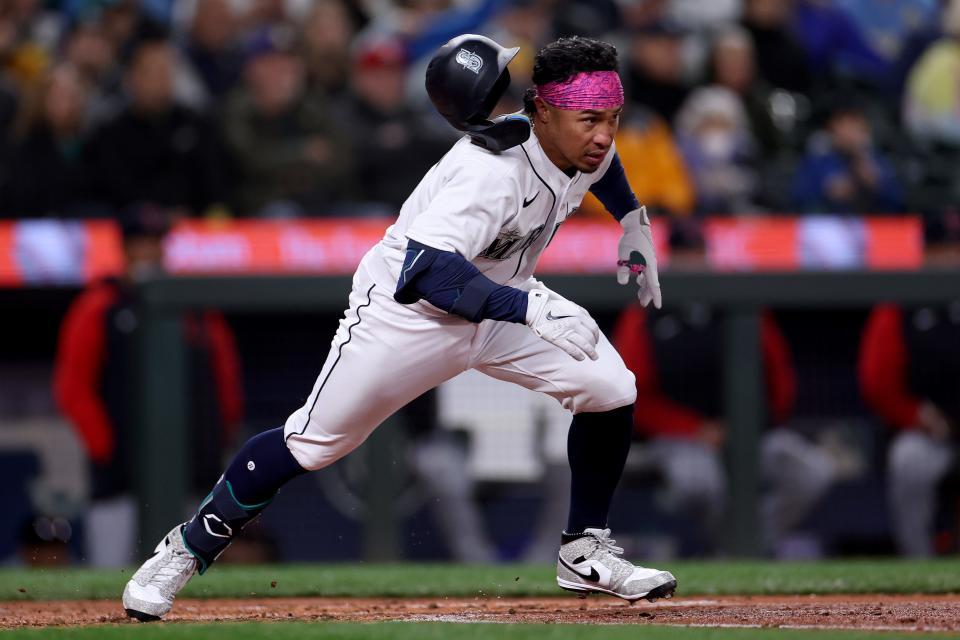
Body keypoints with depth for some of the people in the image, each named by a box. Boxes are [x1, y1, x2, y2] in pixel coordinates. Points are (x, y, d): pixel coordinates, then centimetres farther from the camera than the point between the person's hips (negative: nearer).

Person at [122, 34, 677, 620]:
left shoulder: (586, 145, -11)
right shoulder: (490, 170, -36)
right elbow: (426, 270, -48)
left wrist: (634, 225, 16)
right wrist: (528, 307, -56)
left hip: (501, 299, 7)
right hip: (407, 304, -7)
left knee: (612, 390, -6)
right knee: (314, 441, -6)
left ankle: (585, 554, 11)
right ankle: (188, 549, 12)